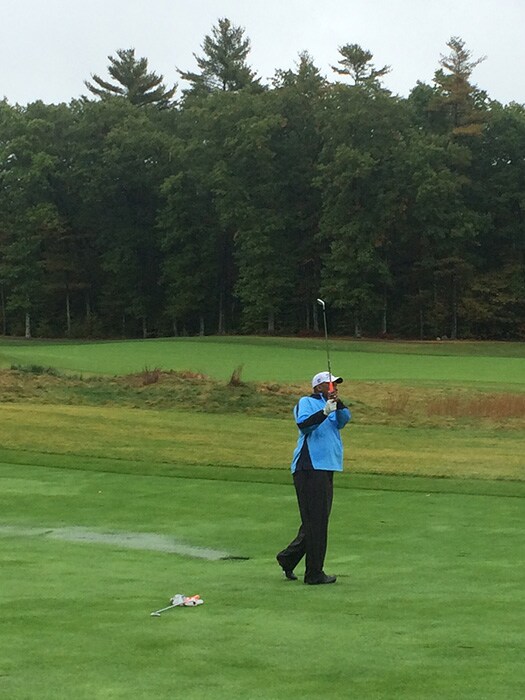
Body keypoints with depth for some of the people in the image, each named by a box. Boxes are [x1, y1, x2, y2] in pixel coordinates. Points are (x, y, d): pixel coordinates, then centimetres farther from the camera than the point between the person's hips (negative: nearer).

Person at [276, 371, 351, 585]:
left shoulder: (331, 406, 21)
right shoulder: (306, 402, -1)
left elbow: (344, 419, 1)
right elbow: (303, 423, -20)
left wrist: (338, 403, -18)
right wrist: (325, 411, -32)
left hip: (326, 468, 9)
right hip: (310, 468, -9)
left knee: (318, 520, 14)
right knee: (315, 521, -8)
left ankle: (288, 558, 26)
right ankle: (314, 573, -3)